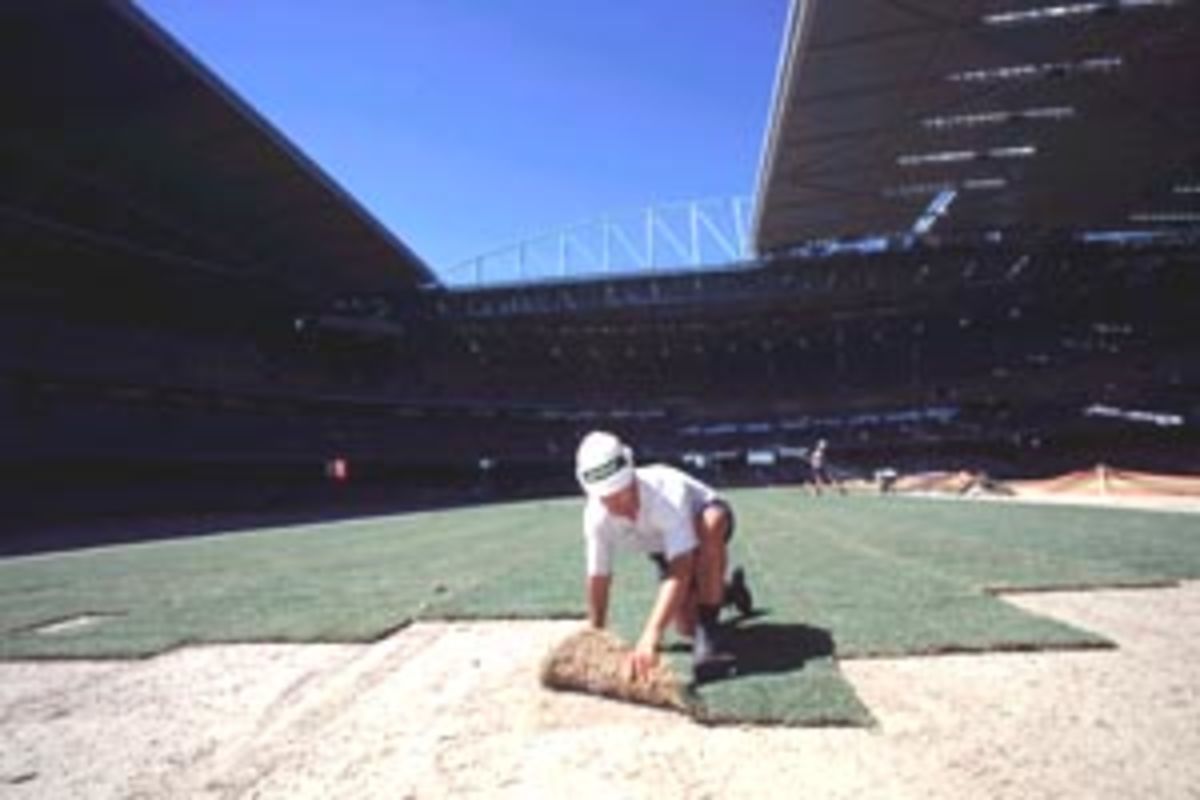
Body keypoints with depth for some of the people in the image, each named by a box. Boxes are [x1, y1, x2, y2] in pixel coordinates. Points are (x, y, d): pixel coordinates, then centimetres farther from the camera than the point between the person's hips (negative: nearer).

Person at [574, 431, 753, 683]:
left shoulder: (667, 493, -43)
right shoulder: (596, 517, -28)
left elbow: (680, 572, -51)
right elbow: (598, 579, -16)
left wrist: (651, 636, -60)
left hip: (707, 528, -5)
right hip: (665, 549, 5)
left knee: (710, 523, -41)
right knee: (688, 625, -6)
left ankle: (708, 634, -31)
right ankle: (728, 591, 29)